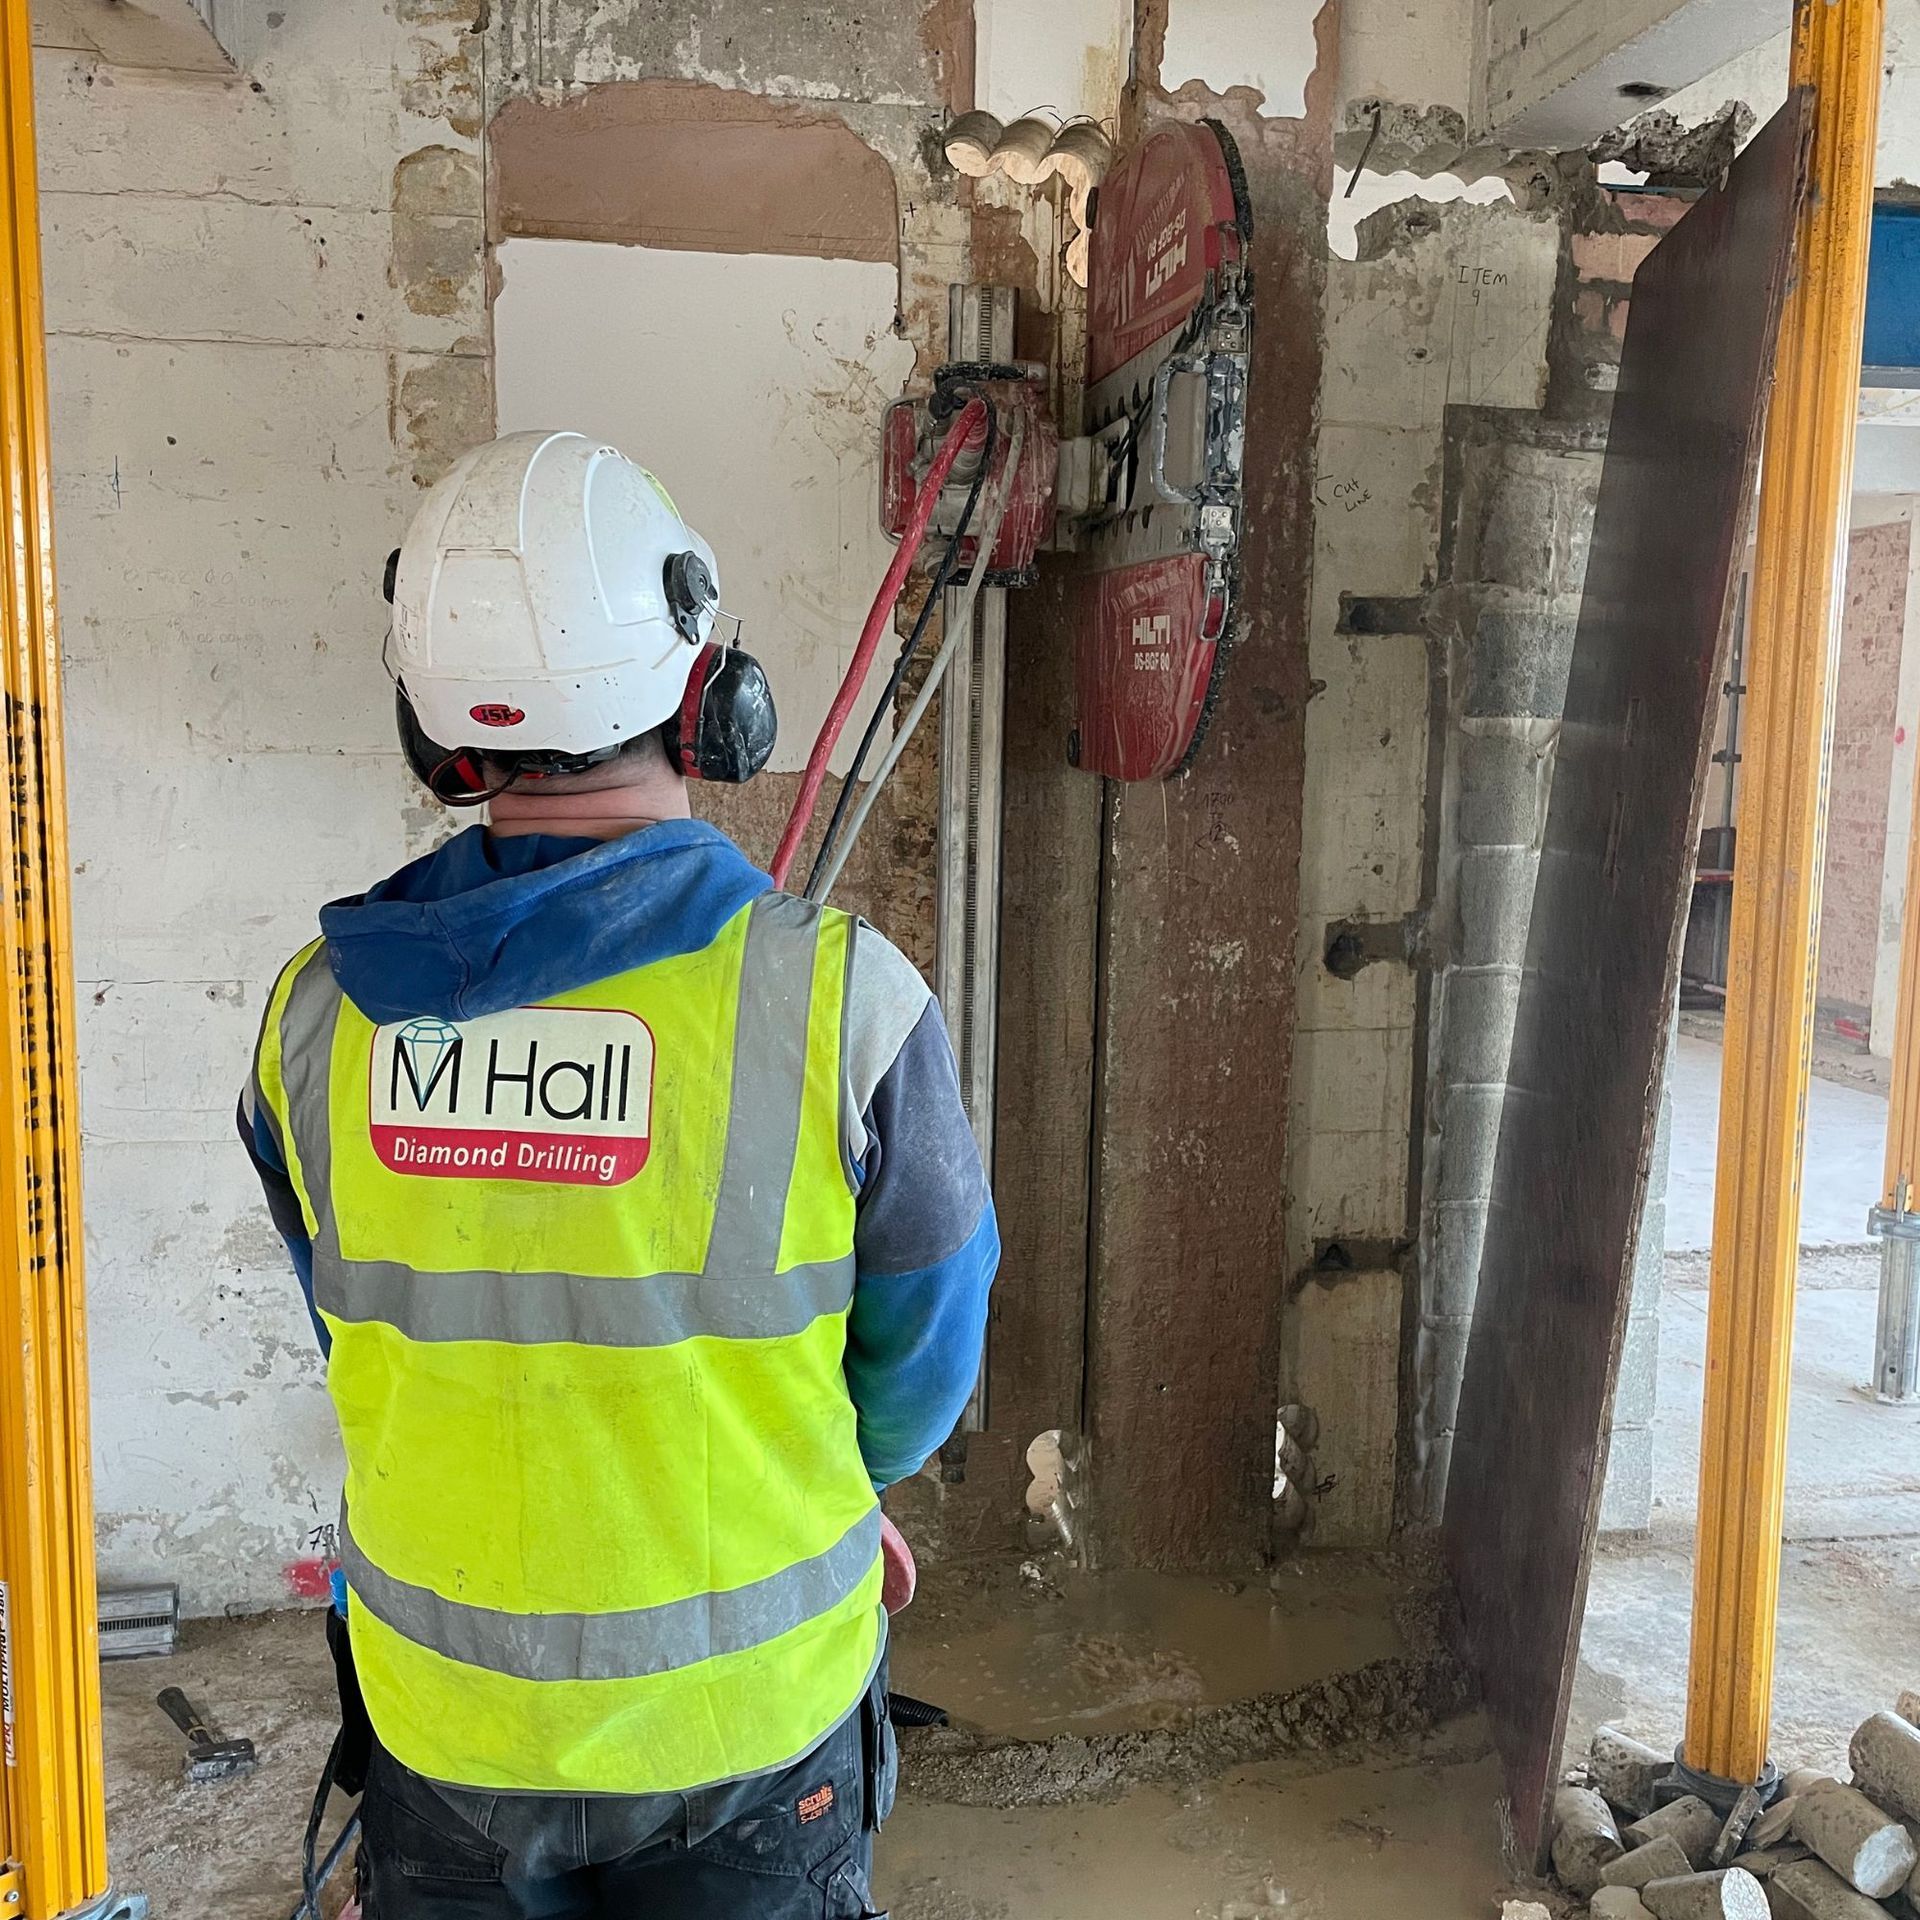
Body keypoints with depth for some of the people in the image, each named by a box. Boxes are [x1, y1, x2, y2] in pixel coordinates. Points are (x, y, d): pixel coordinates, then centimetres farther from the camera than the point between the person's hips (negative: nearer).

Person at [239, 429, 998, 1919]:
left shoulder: (319, 1008, -12)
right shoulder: (841, 995, -22)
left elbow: (366, 1330, 1)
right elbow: (921, 1358, -9)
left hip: (437, 1711, 3)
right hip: (743, 1722, -2)